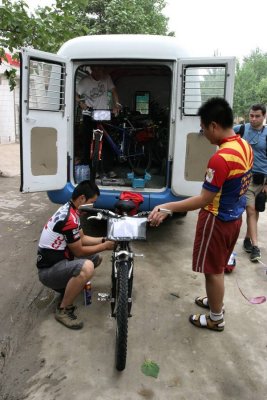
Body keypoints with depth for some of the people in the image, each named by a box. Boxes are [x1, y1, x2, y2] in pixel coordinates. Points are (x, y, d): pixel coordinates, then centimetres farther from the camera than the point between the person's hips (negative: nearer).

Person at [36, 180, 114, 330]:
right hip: (49, 270, -10)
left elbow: (82, 239, 15)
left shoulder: (69, 210, 5)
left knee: (97, 258, 15)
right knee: (87, 267, -35)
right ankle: (63, 310, -14)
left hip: (59, 260, 10)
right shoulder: (69, 218, -26)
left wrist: (104, 239, 3)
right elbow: (79, 252, -17)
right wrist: (105, 246, -8)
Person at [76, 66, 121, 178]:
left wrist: (116, 104, -13)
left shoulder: (106, 78, -2)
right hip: (89, 115, -2)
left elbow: (113, 91, 1)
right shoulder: (84, 81, -8)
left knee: (107, 142, -2)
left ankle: (108, 169, 4)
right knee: (87, 142, -2)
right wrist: (81, 102, -25)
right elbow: (76, 95, -5)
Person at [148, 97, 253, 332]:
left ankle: (216, 319, 28)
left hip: (217, 221, -9)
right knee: (219, 266, 25)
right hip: (234, 217, 9)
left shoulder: (221, 158, -29)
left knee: (213, 270, 10)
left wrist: (167, 207, -26)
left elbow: (204, 200, -27)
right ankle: (215, 301, 45)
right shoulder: (245, 146, 0)